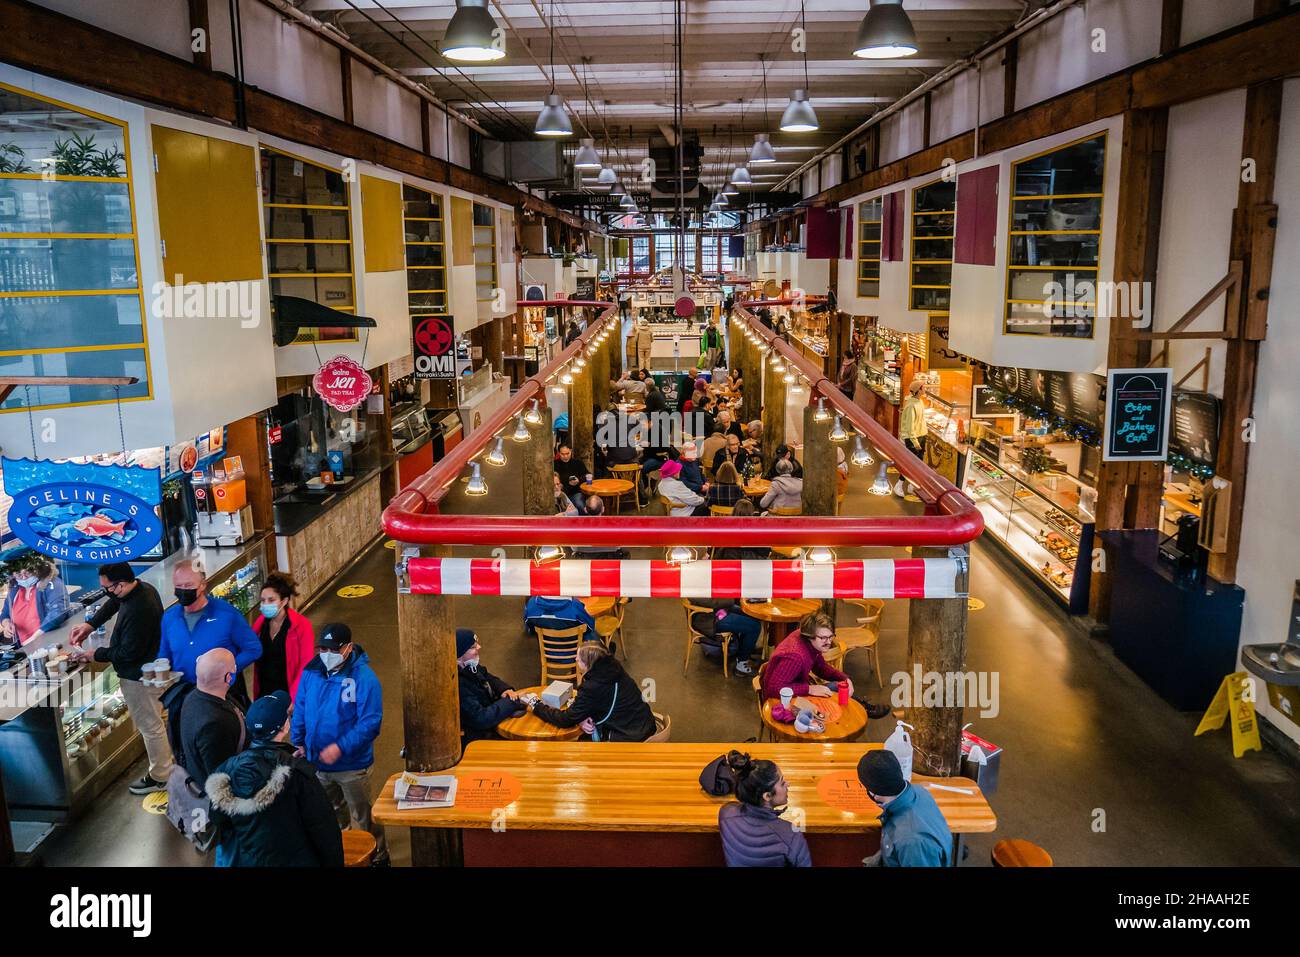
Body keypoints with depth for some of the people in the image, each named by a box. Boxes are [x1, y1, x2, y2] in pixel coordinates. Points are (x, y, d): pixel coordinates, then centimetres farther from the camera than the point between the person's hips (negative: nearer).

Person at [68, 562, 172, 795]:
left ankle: (160, 777, 23)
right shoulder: (143, 588, -5)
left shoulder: (137, 612, -34)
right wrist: (90, 624, 3)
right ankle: (169, 760, 41)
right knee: (155, 719, 24)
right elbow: (113, 604, 15)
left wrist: (96, 655, -13)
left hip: (139, 677, -10)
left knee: (150, 725, 7)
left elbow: (128, 653, -26)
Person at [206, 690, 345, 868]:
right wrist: (334, 863, -7)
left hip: (244, 861, 5)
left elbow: (219, 825, 2)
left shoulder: (227, 770, -11)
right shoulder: (297, 772, -26)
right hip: (293, 861, -5)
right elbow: (323, 829, -20)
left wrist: (230, 857, 18)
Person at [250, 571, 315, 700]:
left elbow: (306, 666, -14)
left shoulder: (301, 626, -13)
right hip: (264, 693, 4)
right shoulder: (260, 622, 2)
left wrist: (294, 698, -20)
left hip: (288, 694, -4)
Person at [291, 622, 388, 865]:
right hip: (317, 762, 5)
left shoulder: (364, 677, -22)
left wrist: (340, 748, -29)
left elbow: (370, 723, -24)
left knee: (363, 818, 11)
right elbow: (300, 710, 7)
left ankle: (379, 857, 32)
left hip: (352, 766, -5)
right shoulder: (311, 672, -6)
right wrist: (298, 742, 5)